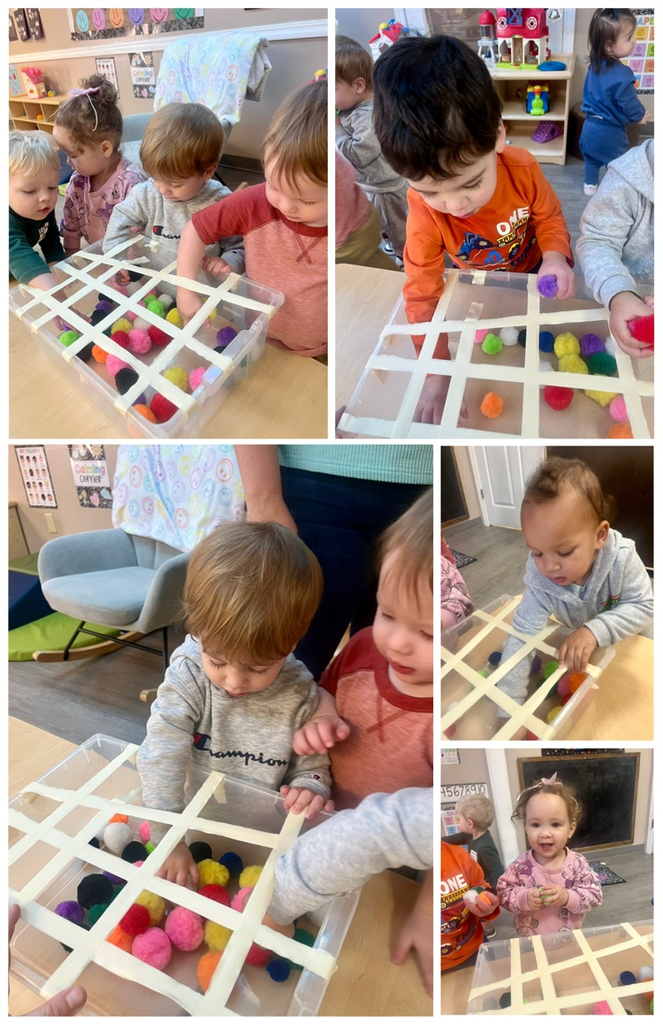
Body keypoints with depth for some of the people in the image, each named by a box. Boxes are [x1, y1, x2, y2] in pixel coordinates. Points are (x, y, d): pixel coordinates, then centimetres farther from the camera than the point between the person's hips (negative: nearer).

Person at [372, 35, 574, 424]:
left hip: (530, 270, 1)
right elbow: (422, 294, -33)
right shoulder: (424, 212, -36)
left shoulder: (522, 169, -33)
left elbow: (549, 216, -12)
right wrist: (437, 373, -41)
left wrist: (555, 257, -36)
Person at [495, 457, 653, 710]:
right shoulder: (539, 580, -33)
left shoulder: (621, 558, -35)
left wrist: (595, 630, -45)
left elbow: (644, 607, -27)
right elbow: (521, 637, -34)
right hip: (576, 642, 1)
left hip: (630, 637, -1)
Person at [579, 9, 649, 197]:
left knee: (591, 157, 27)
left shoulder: (595, 65, -6)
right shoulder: (622, 76, -30)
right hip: (609, 132, -7)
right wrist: (640, 117, -1)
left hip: (590, 126, 7)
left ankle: (590, 185, 42)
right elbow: (630, 105, -21)